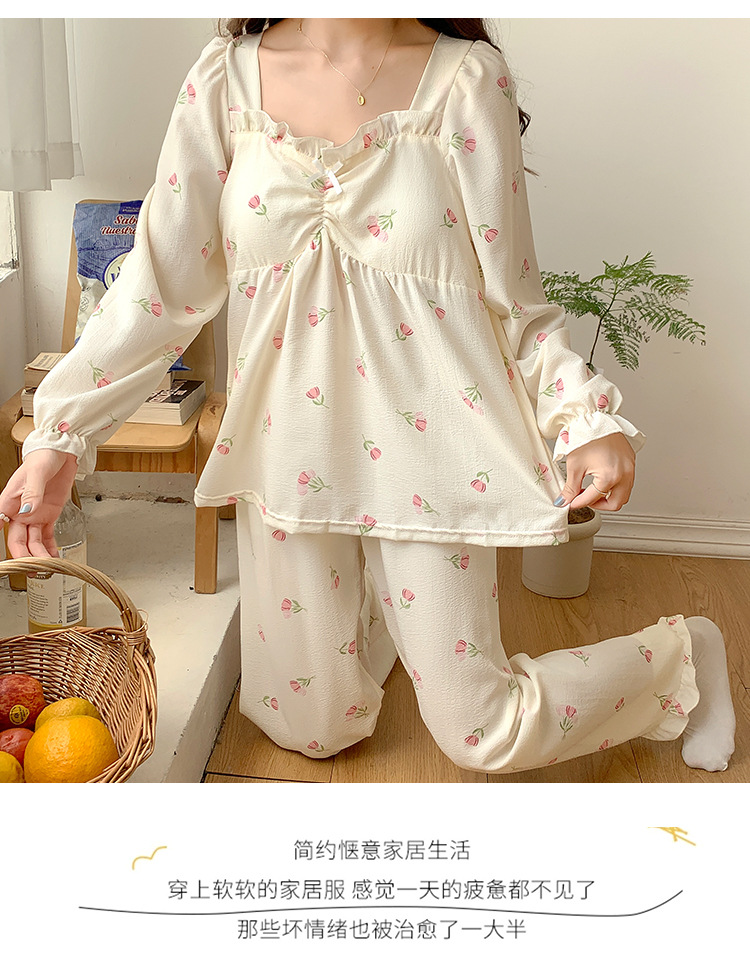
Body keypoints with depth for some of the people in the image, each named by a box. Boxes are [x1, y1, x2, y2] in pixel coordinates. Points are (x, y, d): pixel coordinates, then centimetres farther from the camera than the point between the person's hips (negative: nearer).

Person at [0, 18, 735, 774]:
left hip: (421, 439, -3)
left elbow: (511, 294, -4)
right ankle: (377, 598, 44)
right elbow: (159, 285, 0)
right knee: (309, 727, 12)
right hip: (290, 446, 3)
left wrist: (588, 415, -18)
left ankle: (682, 652, 30)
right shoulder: (225, 79, 0)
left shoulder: (468, 77, -6)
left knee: (479, 736, 3)